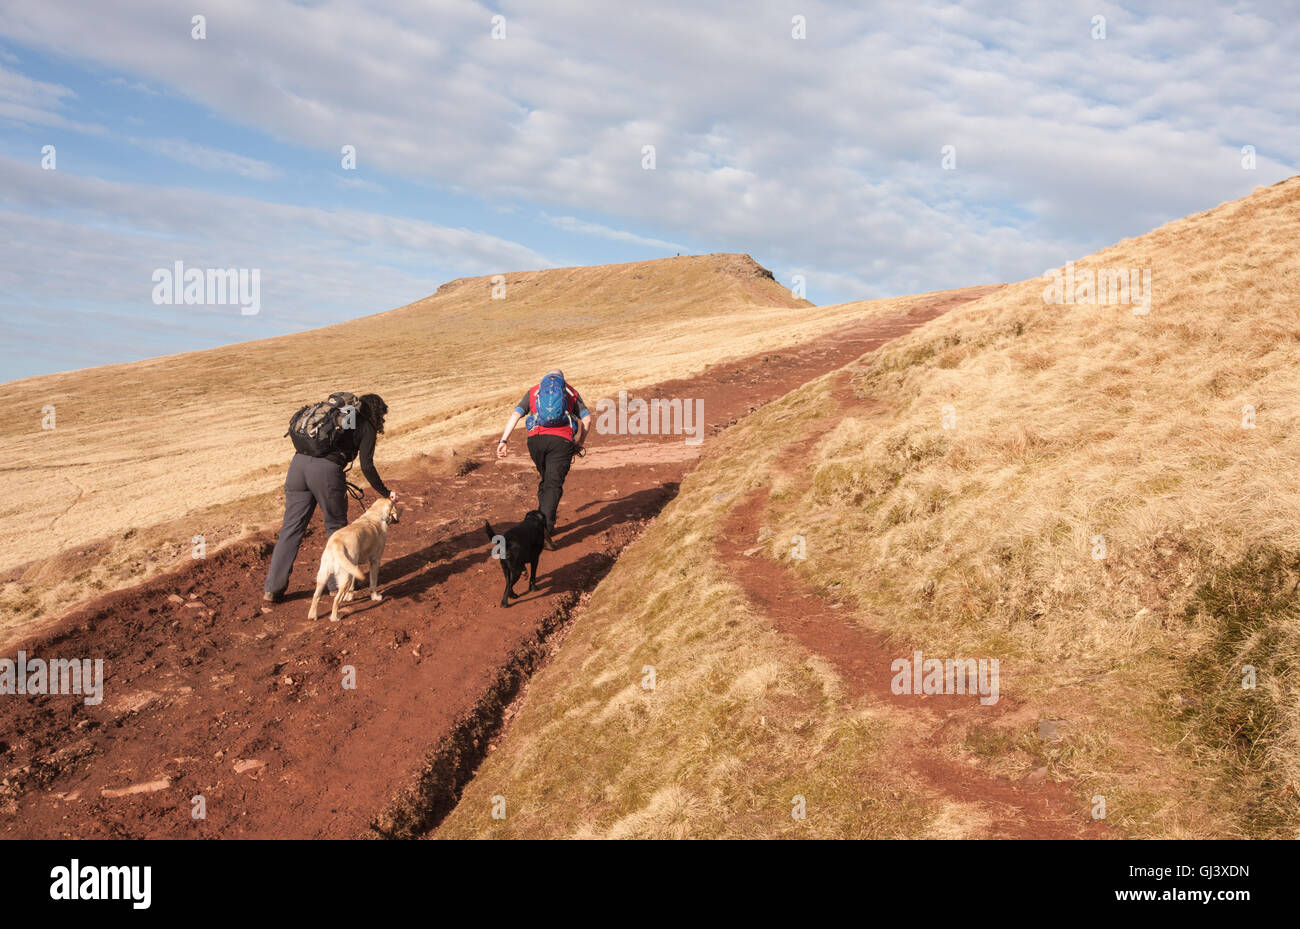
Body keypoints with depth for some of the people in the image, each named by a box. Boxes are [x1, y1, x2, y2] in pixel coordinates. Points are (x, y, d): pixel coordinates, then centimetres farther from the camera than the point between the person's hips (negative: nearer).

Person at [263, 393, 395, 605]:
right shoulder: (366, 427, 10)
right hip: (326, 470, -5)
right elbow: (367, 467, 2)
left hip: (299, 462, 5)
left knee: (291, 528, 8)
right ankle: (338, 583, 23)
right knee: (336, 527, 14)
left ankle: (272, 589, 8)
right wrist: (385, 493, 13)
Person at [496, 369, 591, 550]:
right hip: (561, 440, -2)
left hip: (536, 438, 2)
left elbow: (515, 415, 9)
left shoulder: (533, 391, 23)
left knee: (545, 480, 23)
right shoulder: (571, 391, 23)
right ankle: (545, 528, -23)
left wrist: (503, 441, 2)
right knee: (553, 485, -6)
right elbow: (587, 419, 15)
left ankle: (542, 523, 25)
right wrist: (580, 442, 28)